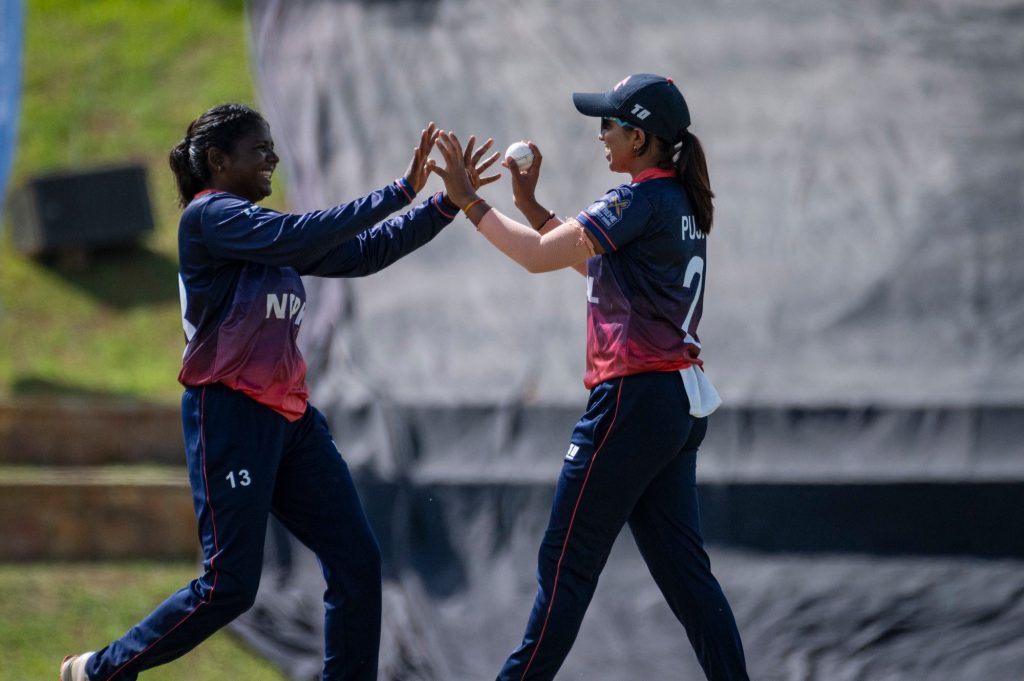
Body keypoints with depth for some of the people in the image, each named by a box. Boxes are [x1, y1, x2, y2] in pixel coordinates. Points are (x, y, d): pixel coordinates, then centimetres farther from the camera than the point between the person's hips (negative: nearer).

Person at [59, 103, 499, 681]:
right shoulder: (209, 216, -8)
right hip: (231, 412, -9)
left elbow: (362, 254, 14)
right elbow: (303, 237, -23)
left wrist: (449, 203, 7)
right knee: (231, 584, -8)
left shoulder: (268, 233, 17)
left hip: (291, 416, 9)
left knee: (357, 560, 1)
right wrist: (400, 192, -21)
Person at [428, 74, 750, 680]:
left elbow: (539, 256, -16)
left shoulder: (641, 199, -14)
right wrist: (531, 206, 16)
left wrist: (469, 200, -7)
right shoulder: (681, 202, 14)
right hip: (681, 403, 9)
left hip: (632, 399, -9)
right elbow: (591, 262, 23)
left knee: (567, 562, -3)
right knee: (681, 565, 10)